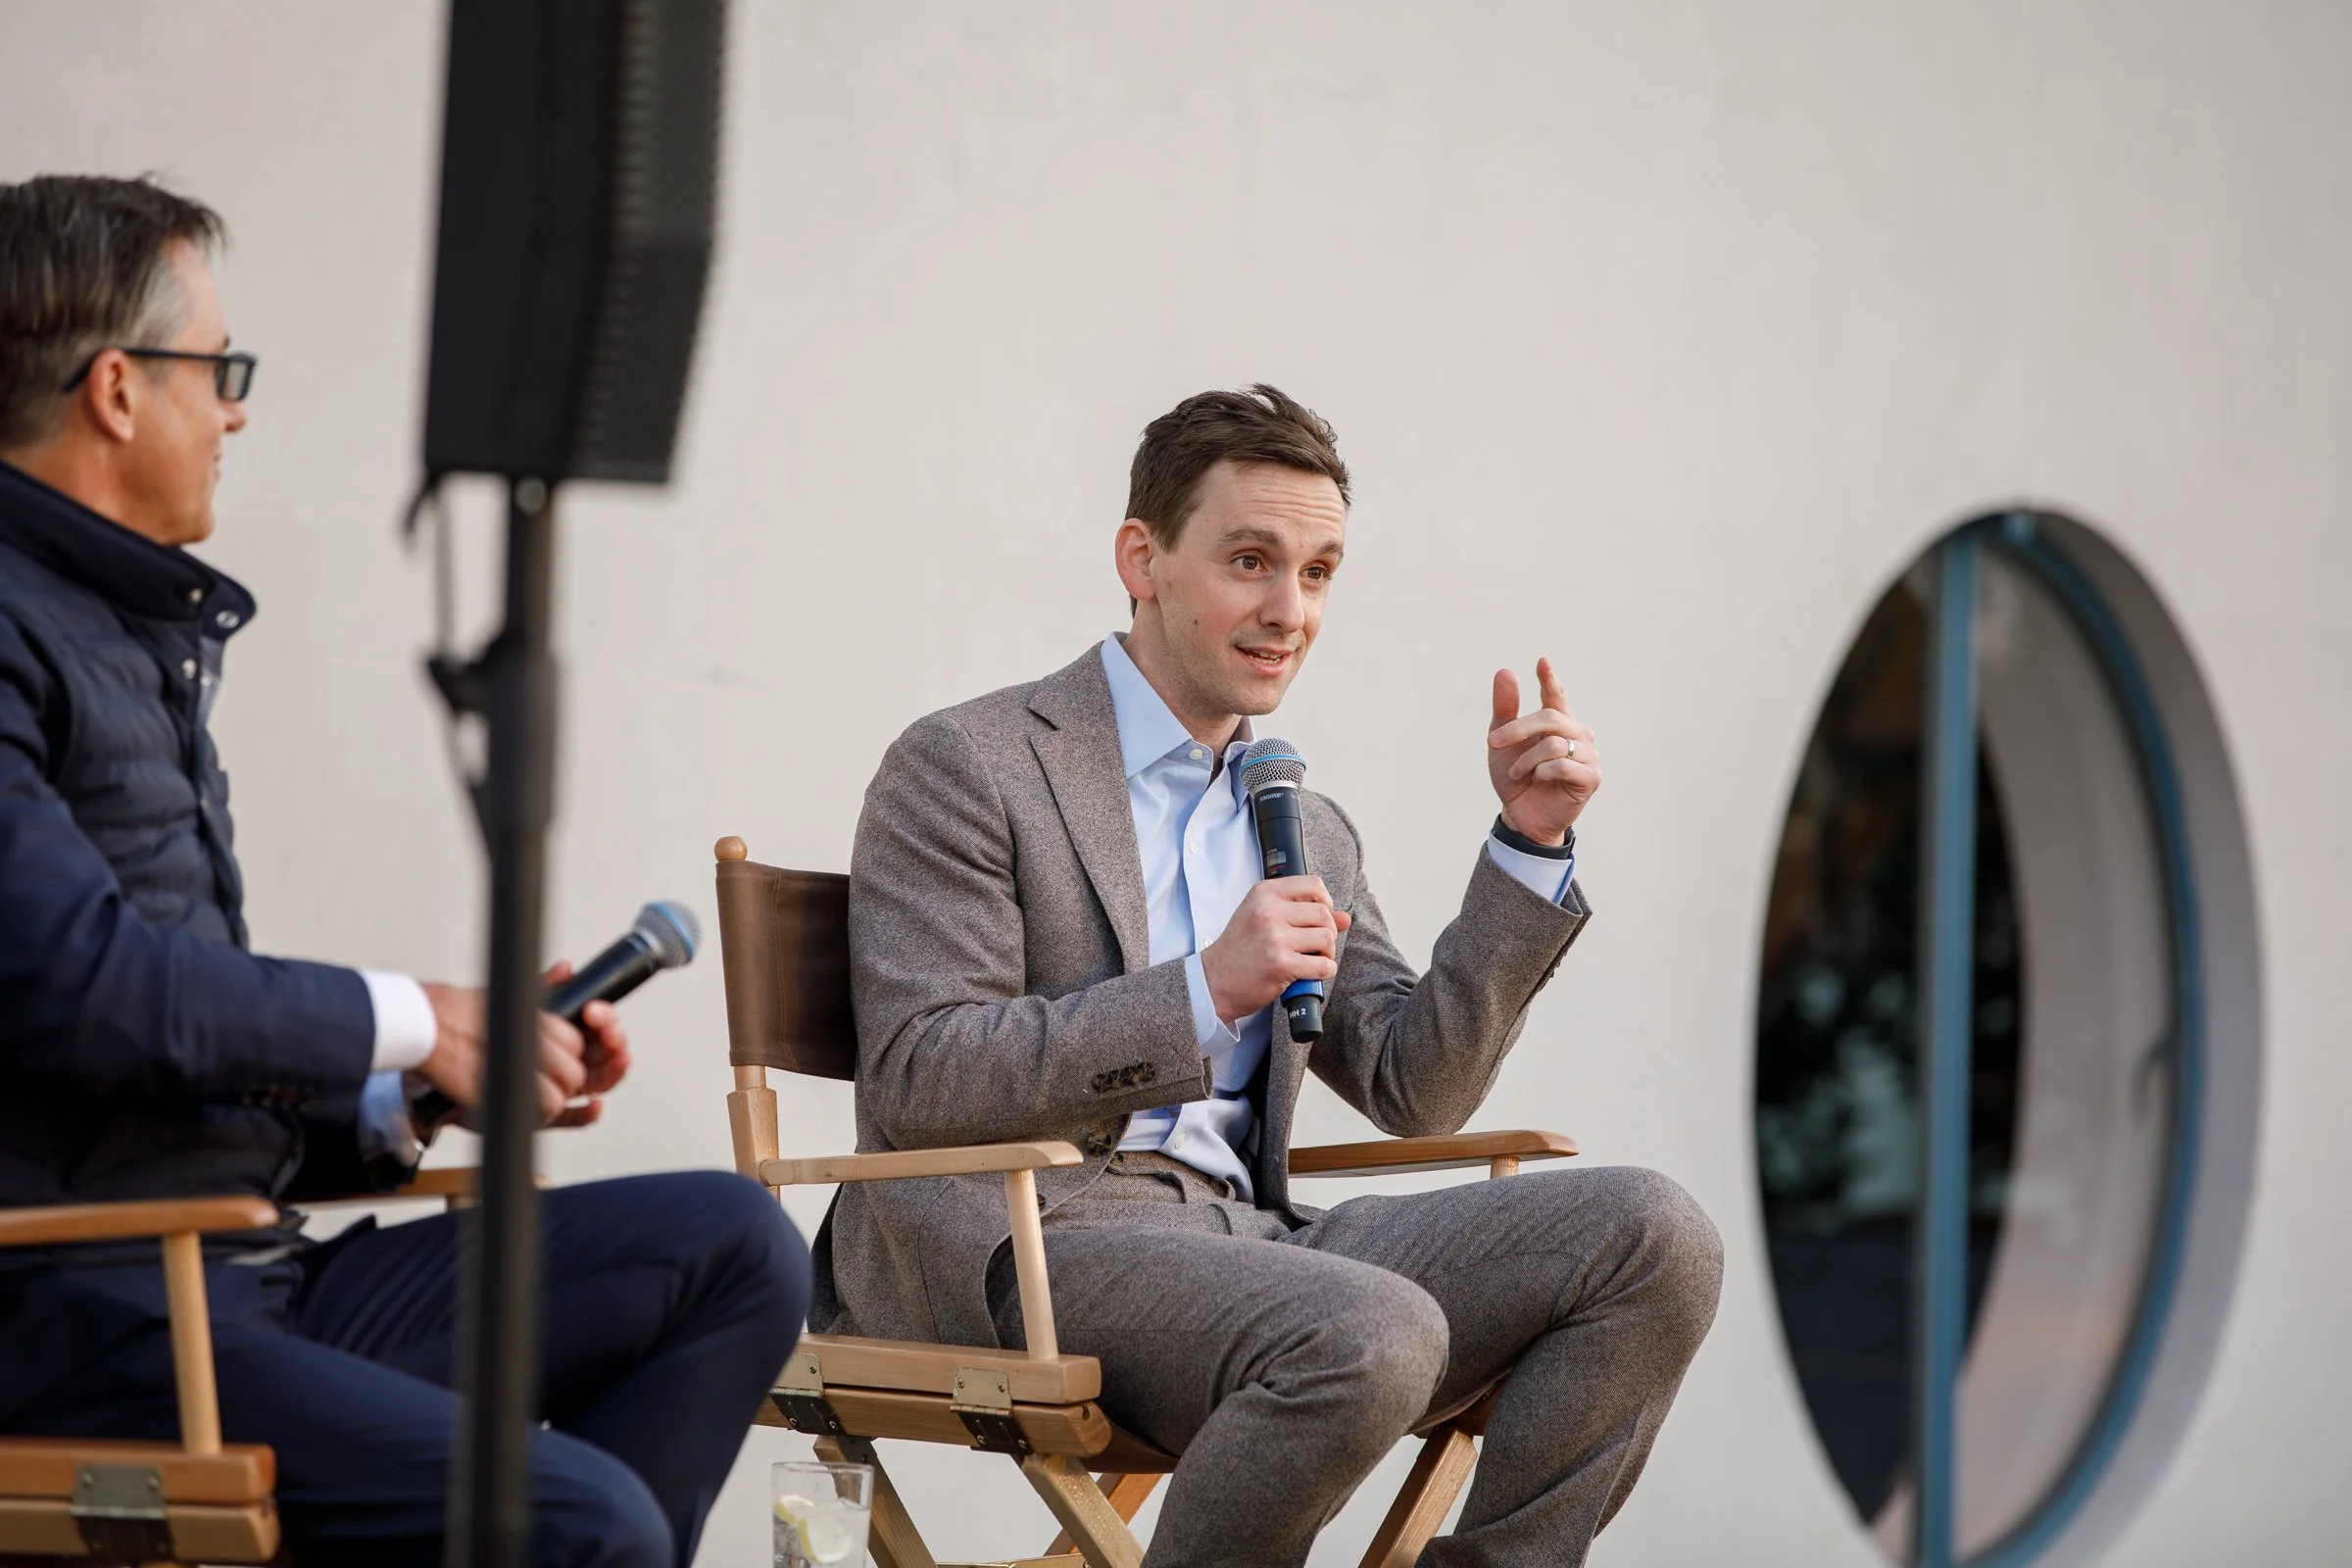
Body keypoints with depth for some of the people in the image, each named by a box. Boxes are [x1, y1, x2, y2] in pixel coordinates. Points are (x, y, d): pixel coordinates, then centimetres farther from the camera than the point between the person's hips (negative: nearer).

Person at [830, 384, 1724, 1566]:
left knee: (1654, 1242, -11)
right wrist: (1206, 993, -19)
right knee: (1369, 1335, -35)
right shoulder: (966, 768, 0)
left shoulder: (1312, 833, 23)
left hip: (1239, 1235, 7)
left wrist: (1531, 842, 8)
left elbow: (1415, 1090, 17)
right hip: (1013, 1250, -7)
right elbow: (915, 1084, -10)